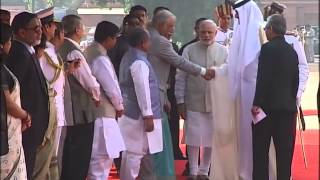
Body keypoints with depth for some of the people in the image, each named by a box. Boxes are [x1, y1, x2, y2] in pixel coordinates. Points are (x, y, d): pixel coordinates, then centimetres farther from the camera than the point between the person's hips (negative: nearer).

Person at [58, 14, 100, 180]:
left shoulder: (62, 49, 6)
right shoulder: (74, 52, -18)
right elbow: (91, 84, -17)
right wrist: (97, 97, 3)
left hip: (69, 110, 8)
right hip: (81, 112, -8)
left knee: (69, 155, 16)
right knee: (80, 158, -1)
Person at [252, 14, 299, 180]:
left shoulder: (268, 48, -10)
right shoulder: (292, 51, 11)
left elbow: (263, 78, -16)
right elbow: (295, 80, 13)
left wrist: (257, 103, -14)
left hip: (268, 105, -6)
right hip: (288, 105, 6)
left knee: (261, 149, 1)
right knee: (284, 150, 6)